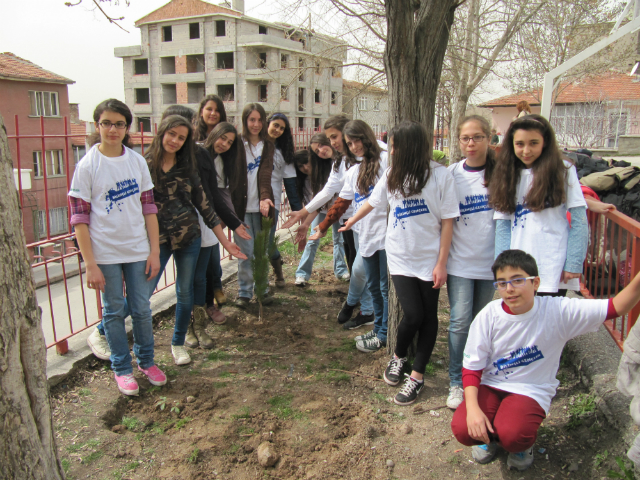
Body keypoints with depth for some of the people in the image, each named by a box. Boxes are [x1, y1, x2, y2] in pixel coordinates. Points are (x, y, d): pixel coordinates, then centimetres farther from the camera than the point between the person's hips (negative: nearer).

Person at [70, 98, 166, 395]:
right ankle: (121, 368, 28)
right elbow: (80, 218, -8)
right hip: (105, 254, -2)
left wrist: (154, 251, 1)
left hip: (138, 251, 3)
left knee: (142, 309, 11)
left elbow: (148, 208, 5)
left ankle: (146, 361, 32)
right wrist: (90, 264, -11)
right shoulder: (87, 165, -8)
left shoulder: (138, 162, 2)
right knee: (114, 311, 10)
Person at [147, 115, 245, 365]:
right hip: (156, 239, -3)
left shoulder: (187, 167, 6)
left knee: (185, 292, 9)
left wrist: (225, 241, 7)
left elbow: (204, 204, 7)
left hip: (188, 237, 3)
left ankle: (178, 343, 29)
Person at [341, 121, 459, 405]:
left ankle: (417, 375, 22)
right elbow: (374, 202, 20)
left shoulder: (440, 175, -9)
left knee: (429, 317, 7)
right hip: (400, 257, 1)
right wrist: (351, 221, 35)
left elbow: (447, 221, -7)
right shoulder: (392, 175, 3)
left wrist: (442, 263, -8)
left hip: (430, 259, -1)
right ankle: (398, 357, 22)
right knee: (413, 315, -8)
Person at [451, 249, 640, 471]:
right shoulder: (489, 315, -11)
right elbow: (471, 367, -8)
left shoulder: (557, 311, -12)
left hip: (530, 391, -1)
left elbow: (615, 307, -13)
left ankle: (523, 444, 10)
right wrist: (473, 408, -22)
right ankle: (491, 436, 16)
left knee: (513, 435, -31)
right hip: (490, 386, 2)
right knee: (462, 429, -23)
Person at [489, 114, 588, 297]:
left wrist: (574, 263, -9)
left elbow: (579, 221, -4)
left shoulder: (563, 171, -1)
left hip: (553, 271, -3)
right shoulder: (508, 176, 9)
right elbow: (503, 224, 5)